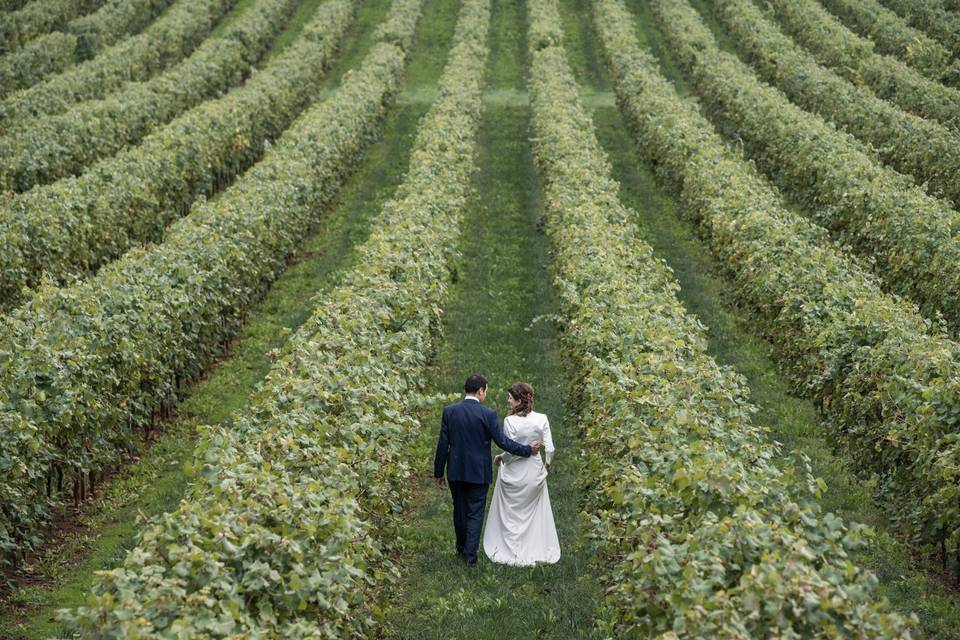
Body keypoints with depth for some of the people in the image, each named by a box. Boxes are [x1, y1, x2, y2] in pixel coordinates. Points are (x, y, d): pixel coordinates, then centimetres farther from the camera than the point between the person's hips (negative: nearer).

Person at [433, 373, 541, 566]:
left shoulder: (449, 411, -6)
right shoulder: (488, 414, -14)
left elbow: (443, 444, -3)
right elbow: (502, 441, -12)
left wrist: (438, 472, 5)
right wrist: (527, 450, 1)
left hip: (456, 471, 3)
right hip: (479, 471, -3)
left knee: (459, 510, 19)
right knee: (475, 513, 6)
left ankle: (461, 548, 33)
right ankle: (470, 555, 4)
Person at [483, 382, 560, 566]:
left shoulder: (510, 421, -18)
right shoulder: (541, 419, -9)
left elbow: (510, 451, -17)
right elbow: (550, 449, -7)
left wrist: (499, 458, 2)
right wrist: (547, 464, 12)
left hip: (513, 473, -3)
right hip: (534, 472, 3)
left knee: (510, 514, 12)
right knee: (534, 513, 17)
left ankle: (511, 551, 18)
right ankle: (538, 551, 22)